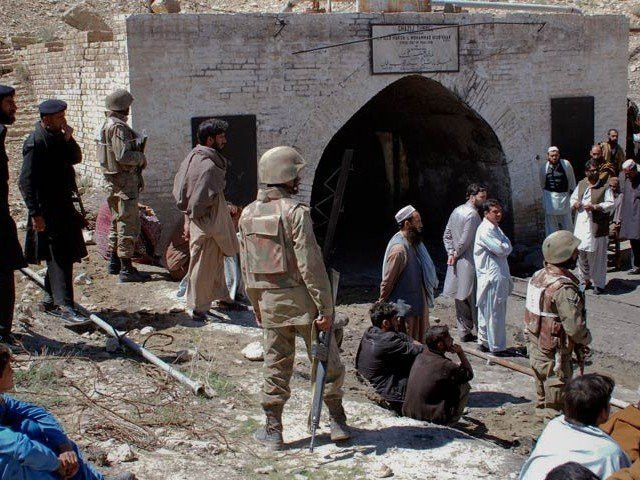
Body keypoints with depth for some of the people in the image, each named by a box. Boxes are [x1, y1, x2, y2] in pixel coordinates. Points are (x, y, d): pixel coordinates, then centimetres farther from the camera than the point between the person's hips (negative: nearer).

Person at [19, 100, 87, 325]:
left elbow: (76, 159, 11)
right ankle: (64, 306, -10)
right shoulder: (36, 142, -16)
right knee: (59, 257, -10)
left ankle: (50, 300, 26)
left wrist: (69, 139, -7)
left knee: (63, 255, 14)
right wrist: (35, 213, -21)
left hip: (63, 205, 9)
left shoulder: (57, 136, 10)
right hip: (47, 210, -9)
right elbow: (26, 181, -18)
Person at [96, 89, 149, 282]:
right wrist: (142, 158, -9)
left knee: (117, 221, 19)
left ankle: (114, 263, 28)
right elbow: (123, 156, -25)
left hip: (114, 180, 10)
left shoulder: (108, 124, 14)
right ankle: (126, 269, -6)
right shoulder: (118, 127, -18)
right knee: (129, 223, -7)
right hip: (125, 180, -10)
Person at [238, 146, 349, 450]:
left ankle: (273, 431, 16)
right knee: (327, 362, 9)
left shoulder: (248, 214, 6)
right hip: (301, 299, -5)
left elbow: (246, 267, 11)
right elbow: (310, 263, -19)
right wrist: (326, 306, -16)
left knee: (276, 365, 13)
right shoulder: (295, 211, -15)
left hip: (269, 301, 5)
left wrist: (257, 305, 20)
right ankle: (337, 422, 16)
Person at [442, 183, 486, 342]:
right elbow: (465, 241, -20)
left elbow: (447, 235, 11)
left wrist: (451, 253, 4)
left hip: (457, 263, 9)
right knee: (474, 299, -1)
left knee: (461, 299, 13)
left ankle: (464, 332, 20)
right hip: (469, 263, -8)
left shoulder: (456, 211, 9)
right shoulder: (472, 214, -18)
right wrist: (456, 254, -4)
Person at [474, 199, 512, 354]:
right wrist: (505, 244, -2)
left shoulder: (495, 228, 14)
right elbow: (502, 250, -19)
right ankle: (496, 347, 7)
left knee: (487, 312, 16)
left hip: (500, 275, 9)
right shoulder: (485, 230, -17)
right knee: (494, 313, -1)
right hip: (492, 277, -9)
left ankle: (484, 341, 24)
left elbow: (508, 248, 15)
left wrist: (504, 246, -3)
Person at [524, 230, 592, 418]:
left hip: (534, 345, 9)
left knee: (542, 385, 24)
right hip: (554, 353, -8)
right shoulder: (564, 288, -28)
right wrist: (586, 339, -7)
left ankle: (543, 413, 39)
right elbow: (574, 326, -27)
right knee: (557, 389, 6)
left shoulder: (538, 276, 0)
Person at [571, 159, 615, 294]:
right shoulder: (581, 185, 11)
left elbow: (610, 205, -9)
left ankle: (598, 284, 9)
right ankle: (585, 280, 23)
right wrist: (575, 204, -2)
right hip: (581, 225, 5)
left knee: (597, 256, -1)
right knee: (581, 253, 8)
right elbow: (573, 198, 21)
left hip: (597, 226, -4)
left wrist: (595, 207, -20)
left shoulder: (604, 186, -5)